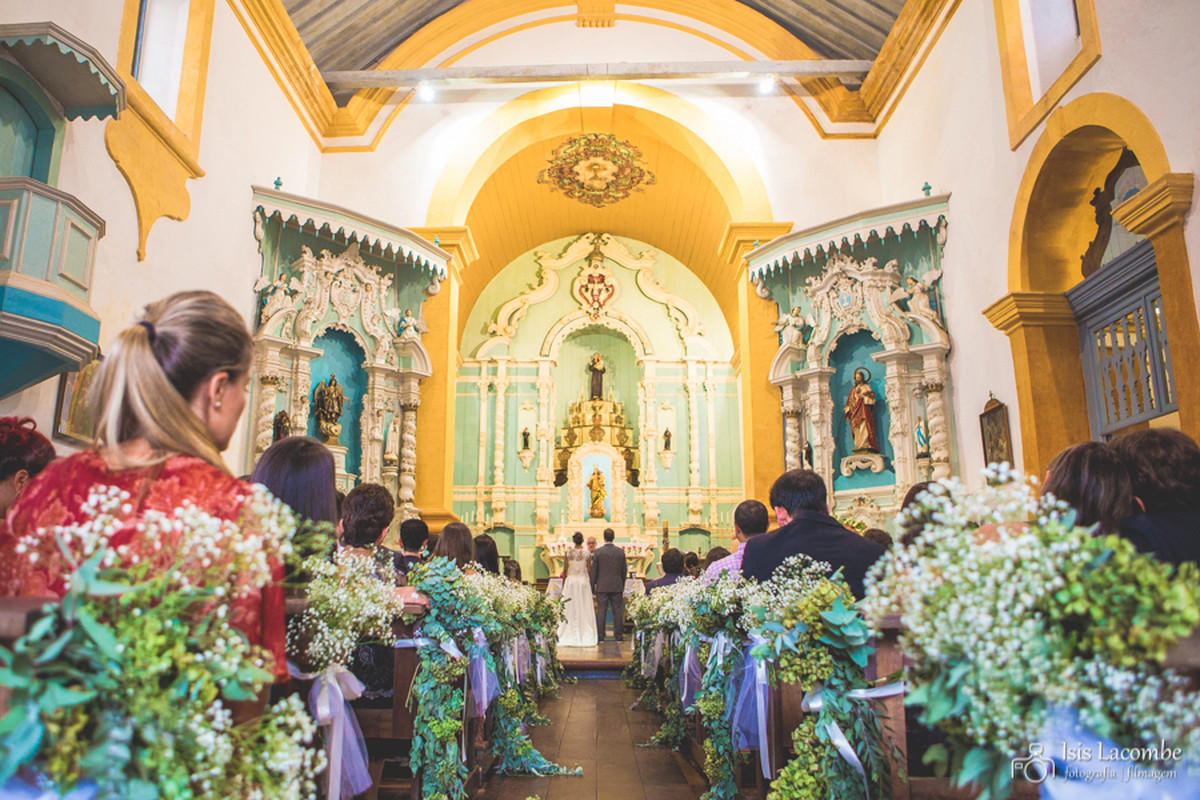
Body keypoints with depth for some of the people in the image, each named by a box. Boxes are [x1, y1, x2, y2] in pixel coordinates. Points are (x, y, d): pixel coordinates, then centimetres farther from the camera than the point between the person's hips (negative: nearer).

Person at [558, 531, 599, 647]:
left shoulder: (568, 553, -3)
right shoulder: (587, 554, -4)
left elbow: (564, 570, 0)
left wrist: (563, 584, 11)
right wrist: (591, 584, 11)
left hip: (570, 581, 0)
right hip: (583, 581, 0)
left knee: (569, 609, 6)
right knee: (584, 609, 6)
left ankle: (570, 636, 7)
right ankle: (585, 636, 7)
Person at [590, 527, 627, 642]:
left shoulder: (598, 552, -6)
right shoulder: (621, 552, 0)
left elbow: (594, 571, -3)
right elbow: (624, 570, 6)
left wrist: (592, 586, 6)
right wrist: (622, 586, 16)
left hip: (602, 586, -1)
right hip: (617, 587, 1)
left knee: (601, 611, 3)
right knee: (618, 611, 7)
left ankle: (600, 636, 6)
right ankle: (619, 635, 10)